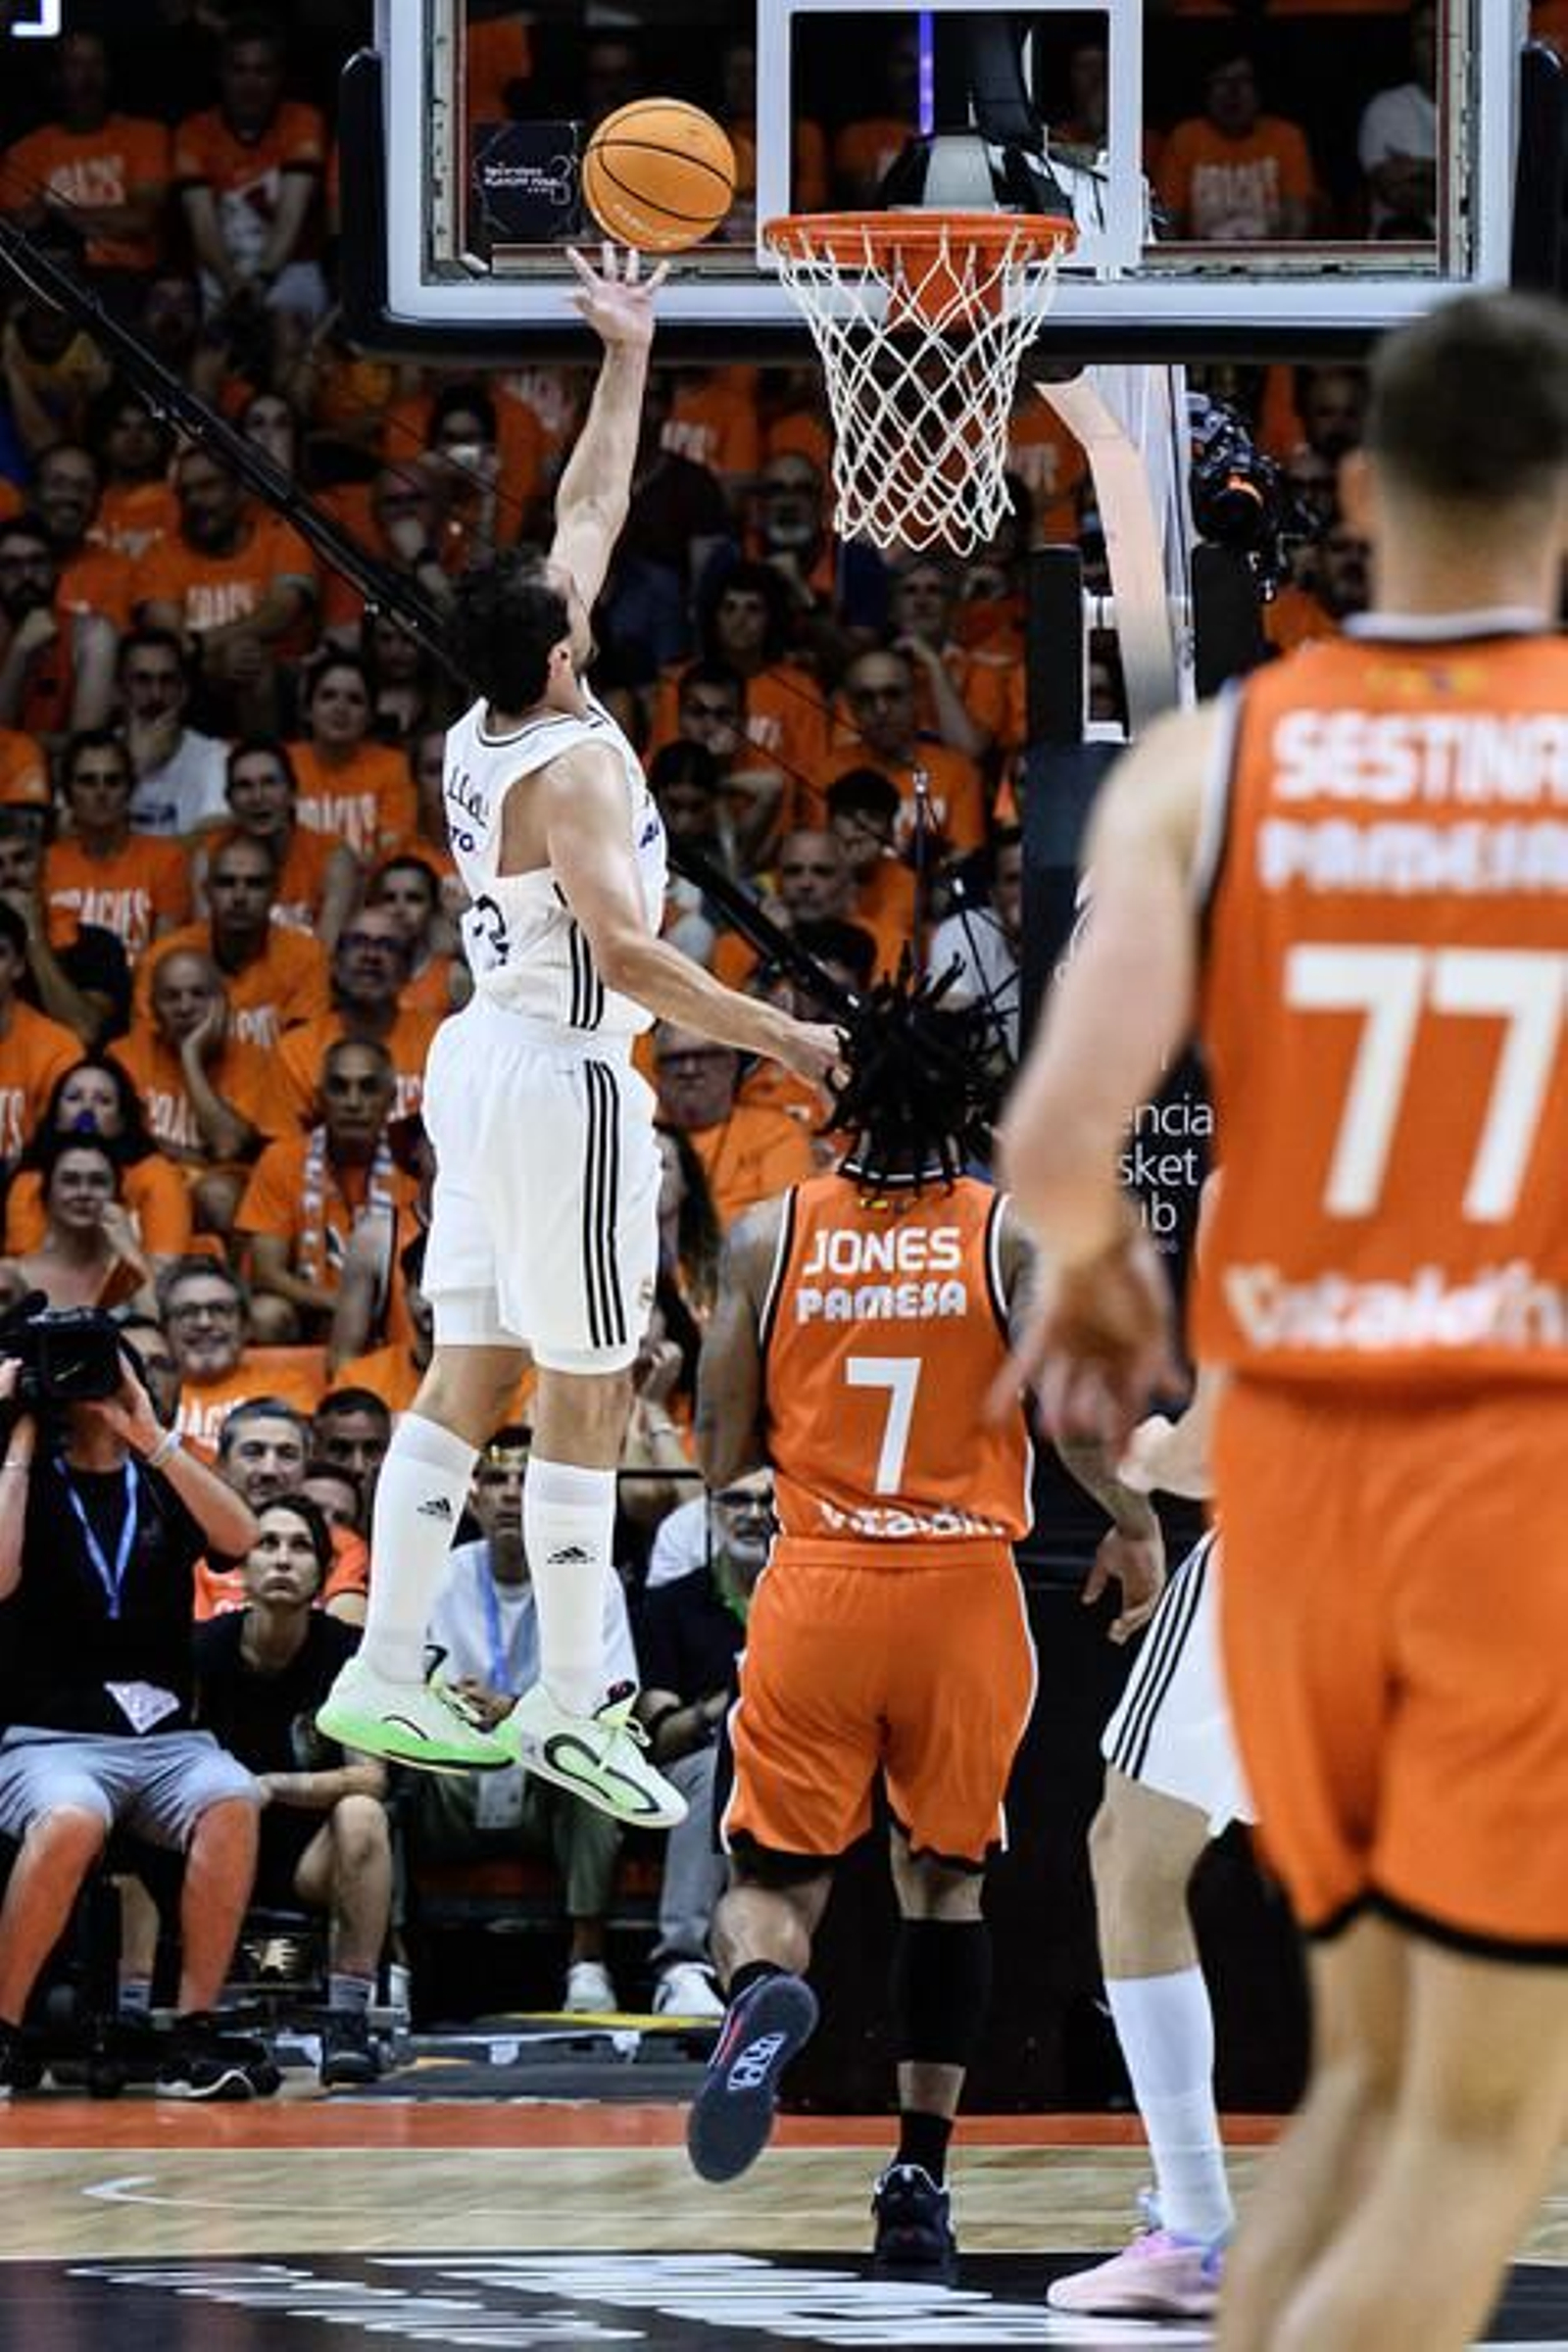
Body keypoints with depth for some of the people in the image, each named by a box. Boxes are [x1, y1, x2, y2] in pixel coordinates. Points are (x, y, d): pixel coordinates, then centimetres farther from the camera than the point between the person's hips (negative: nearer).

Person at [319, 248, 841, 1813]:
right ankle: (569, 1712, -1)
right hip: (563, 1085, -9)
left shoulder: (476, 735, 6)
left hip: (483, 1058, 9)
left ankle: (385, 1678, 10)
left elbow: (591, 512, 16)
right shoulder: (575, 766, -19)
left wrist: (626, 359, 21)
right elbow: (624, 947, -30)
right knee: (586, 1396, -3)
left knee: (468, 1376, 10)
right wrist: (777, 1038, -28)